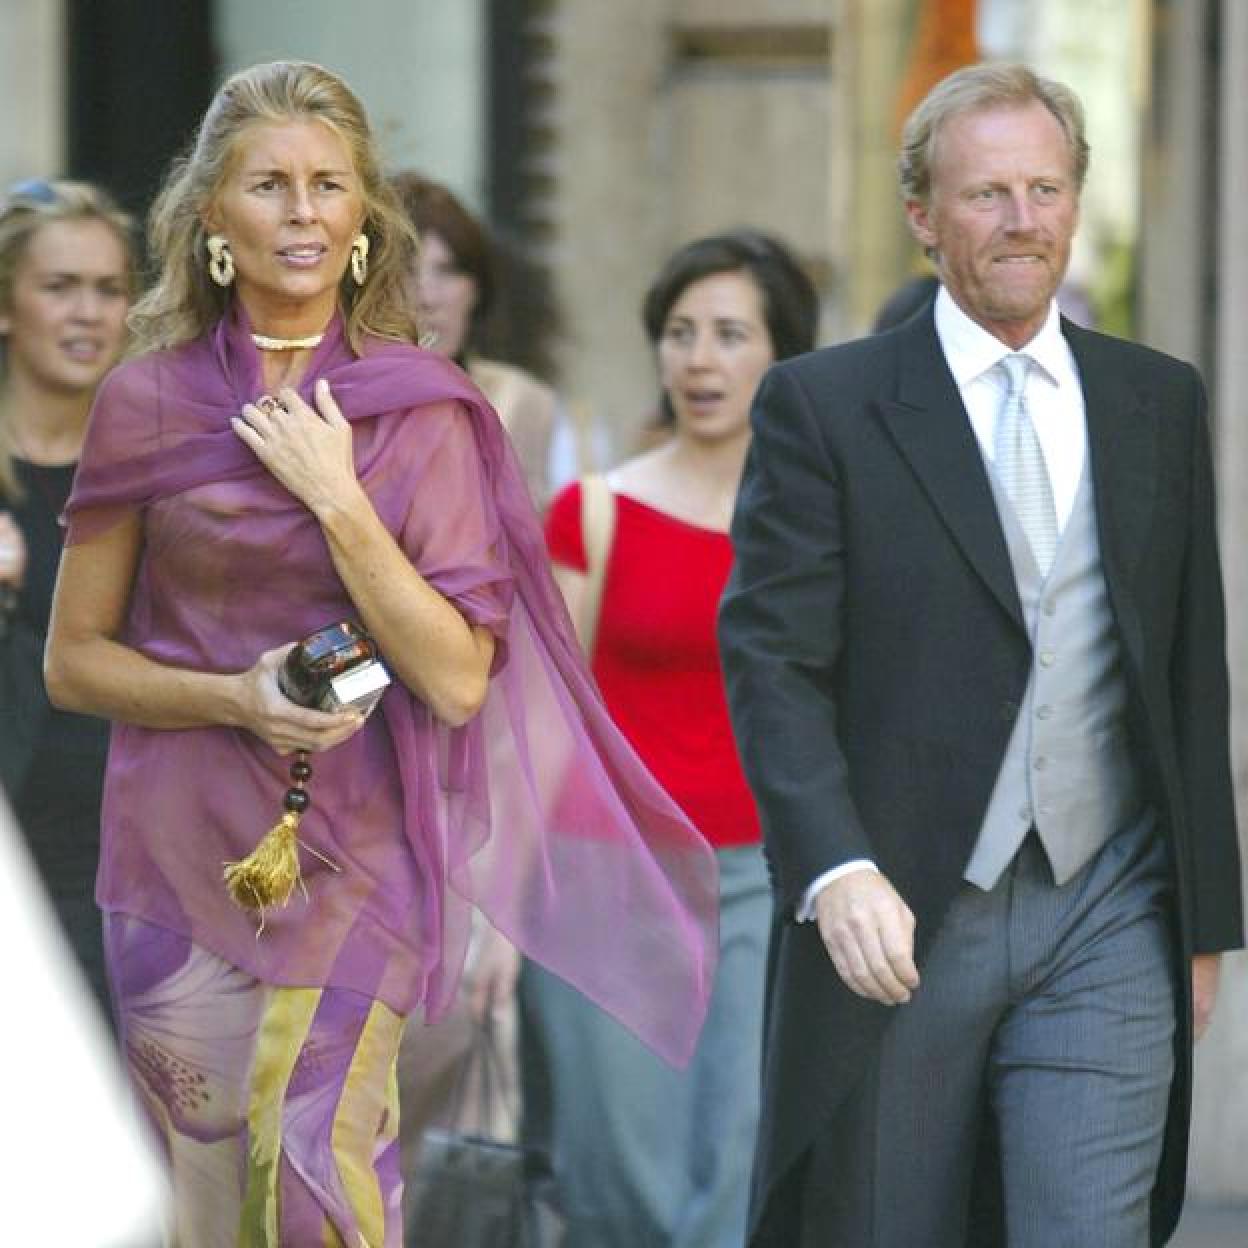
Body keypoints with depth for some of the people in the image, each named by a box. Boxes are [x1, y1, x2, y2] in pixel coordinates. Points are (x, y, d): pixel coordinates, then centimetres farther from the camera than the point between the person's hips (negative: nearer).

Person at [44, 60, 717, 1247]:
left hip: (351, 855, -1)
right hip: (184, 858, 2)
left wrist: (336, 497, -13)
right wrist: (233, 697, -10)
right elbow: (74, 660, 7)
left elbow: (457, 680, -7)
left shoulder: (424, 412, -1)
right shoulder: (148, 404, 3)